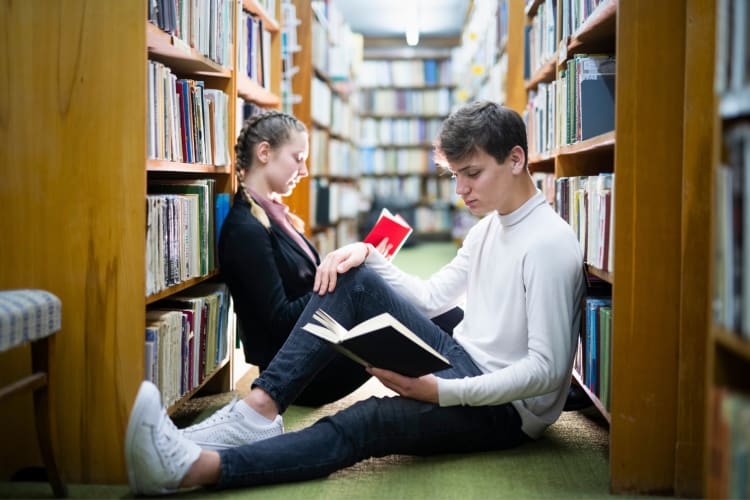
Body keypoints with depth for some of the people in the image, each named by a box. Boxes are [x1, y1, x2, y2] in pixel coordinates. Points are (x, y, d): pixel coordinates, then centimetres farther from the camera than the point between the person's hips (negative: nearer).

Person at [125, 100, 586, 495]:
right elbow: (430, 297, 16)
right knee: (354, 279, -9)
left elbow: (546, 370, -23)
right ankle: (259, 410, -22)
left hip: (506, 407, -8)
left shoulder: (550, 244, -18)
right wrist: (368, 256, -1)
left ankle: (197, 467, -47)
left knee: (366, 422, -35)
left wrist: (441, 391, -31)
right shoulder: (488, 227, 12)